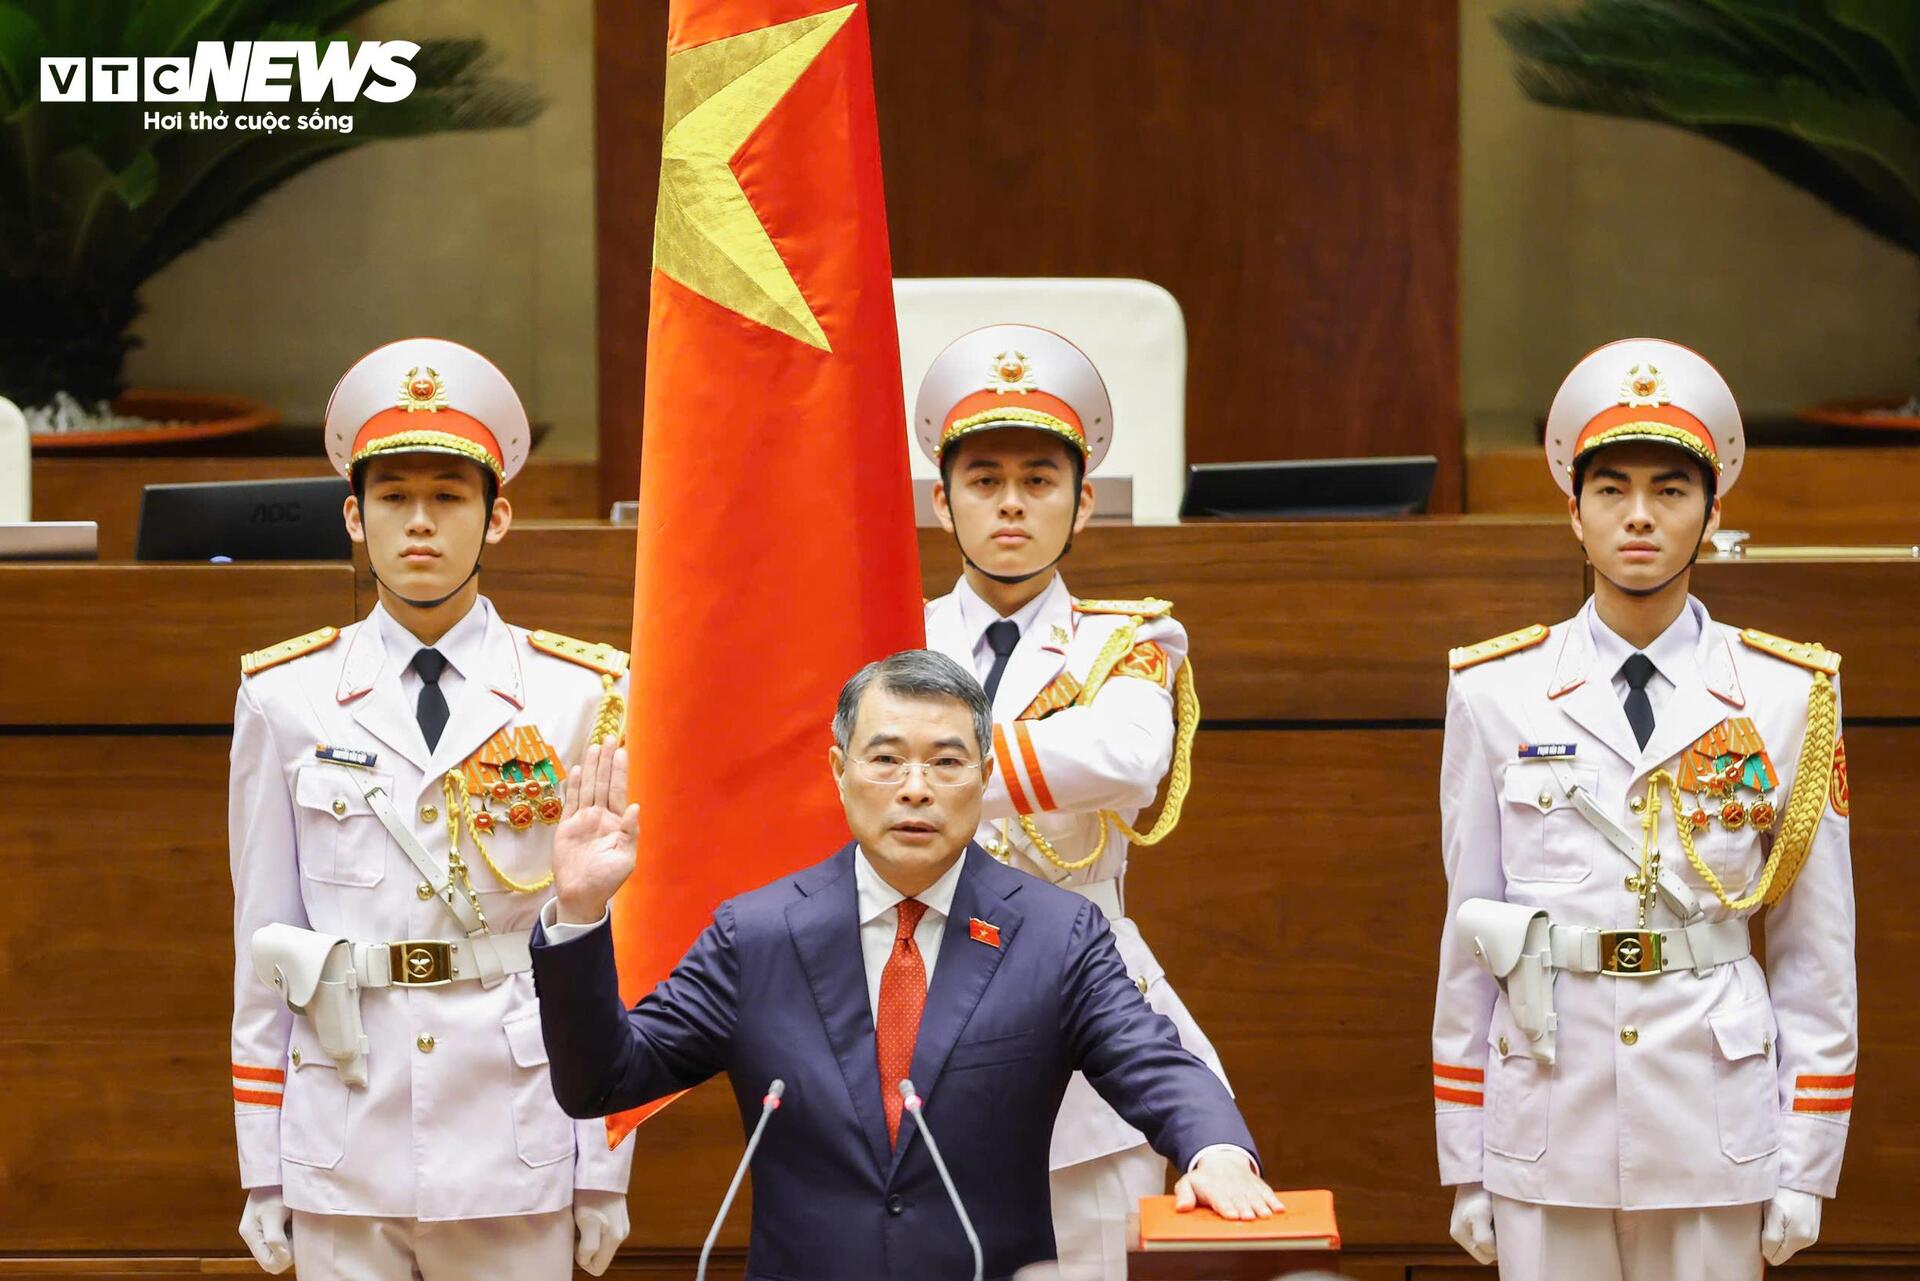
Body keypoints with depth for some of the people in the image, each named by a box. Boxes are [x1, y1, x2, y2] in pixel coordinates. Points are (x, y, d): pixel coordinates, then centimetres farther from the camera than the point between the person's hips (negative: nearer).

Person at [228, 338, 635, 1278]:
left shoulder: (581, 697, 2)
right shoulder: (285, 697, 4)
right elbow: (261, 944, 6)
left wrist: (605, 1172, 1)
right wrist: (261, 1172, 4)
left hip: (516, 1165, -1)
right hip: (342, 1162, 1)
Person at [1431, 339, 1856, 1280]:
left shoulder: (1787, 698, 2)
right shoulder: (1496, 694, 2)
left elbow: (1816, 952, 3)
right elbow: (1467, 935, 4)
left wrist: (1807, 1169, 0)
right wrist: (1464, 1166, 4)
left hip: (1716, 1139, 0)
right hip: (1548, 1135, 0)